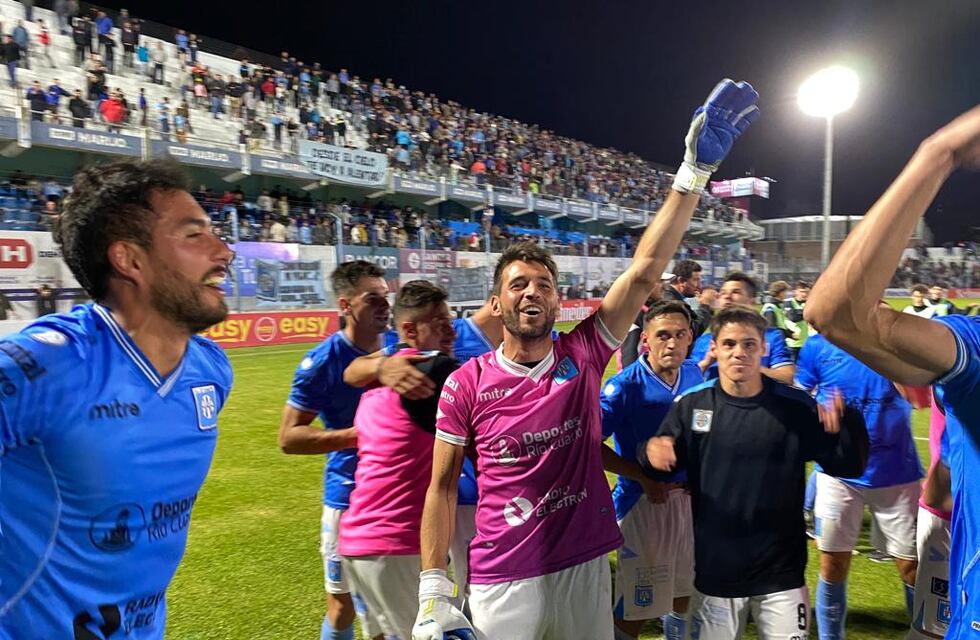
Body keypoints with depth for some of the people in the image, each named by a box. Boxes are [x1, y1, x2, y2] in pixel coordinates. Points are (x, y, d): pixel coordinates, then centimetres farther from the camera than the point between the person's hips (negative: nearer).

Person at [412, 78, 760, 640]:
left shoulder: (582, 356, -7)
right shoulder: (466, 384, -11)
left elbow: (644, 272, -13)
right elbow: (443, 487, -4)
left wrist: (695, 172, -18)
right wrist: (435, 594, -7)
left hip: (586, 569, 2)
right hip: (501, 583, -2)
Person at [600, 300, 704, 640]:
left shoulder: (695, 375, -1)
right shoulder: (625, 385, -19)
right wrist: (643, 478, -19)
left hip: (690, 496, 6)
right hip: (643, 500, -6)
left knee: (684, 587, 23)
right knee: (637, 602, 3)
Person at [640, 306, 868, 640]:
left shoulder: (796, 405, -8)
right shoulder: (691, 404, -6)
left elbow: (848, 467, -6)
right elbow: (661, 466, -1)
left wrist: (847, 420, -25)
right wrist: (651, 449, -24)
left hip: (781, 574, -1)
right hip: (713, 571, 1)